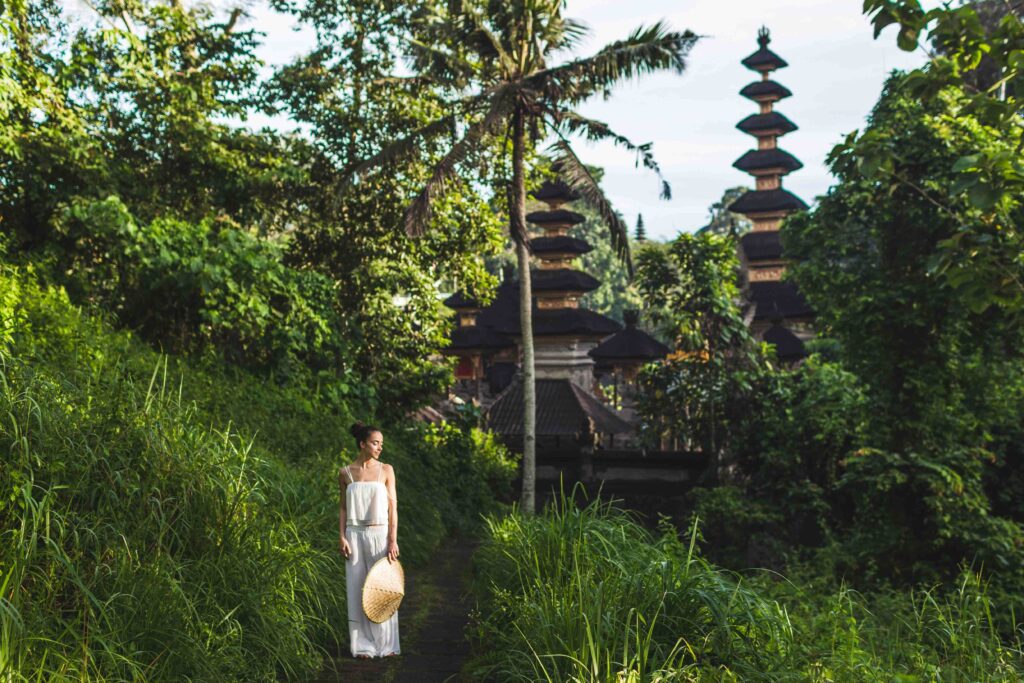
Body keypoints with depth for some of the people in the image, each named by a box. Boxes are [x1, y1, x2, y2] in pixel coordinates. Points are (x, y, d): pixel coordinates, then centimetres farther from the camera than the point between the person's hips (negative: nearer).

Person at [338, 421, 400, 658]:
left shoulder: (386, 470, 0)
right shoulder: (346, 473, 2)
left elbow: (393, 507, -1)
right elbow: (343, 507, 6)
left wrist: (393, 540, -7)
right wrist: (342, 537, -3)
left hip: (380, 534, 0)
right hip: (355, 535, 1)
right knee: (357, 589, 4)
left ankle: (386, 643, 14)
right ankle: (363, 645, 13)